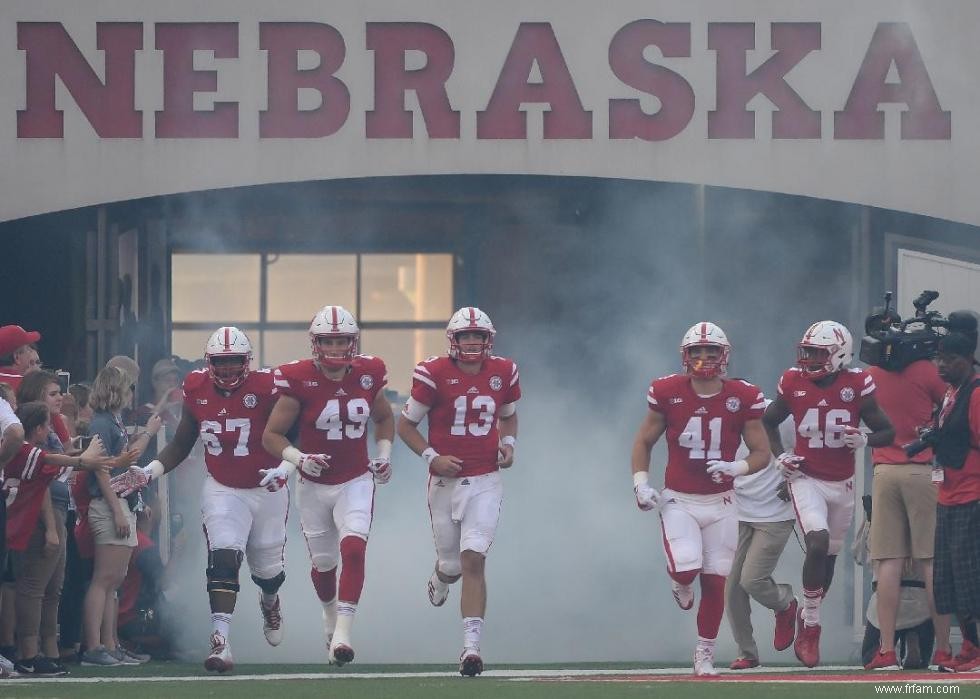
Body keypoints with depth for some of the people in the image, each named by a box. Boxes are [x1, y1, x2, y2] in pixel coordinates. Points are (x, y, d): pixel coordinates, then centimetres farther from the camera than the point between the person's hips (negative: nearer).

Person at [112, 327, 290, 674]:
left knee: (267, 570, 14)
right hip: (222, 490, 1)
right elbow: (181, 444, 8)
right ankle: (220, 642, -28)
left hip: (267, 490, -1)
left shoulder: (265, 388, -16)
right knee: (223, 558, -22)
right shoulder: (197, 390, -5)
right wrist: (148, 472, -3)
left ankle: (270, 603, 52)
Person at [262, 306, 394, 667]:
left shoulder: (367, 376, -5)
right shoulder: (299, 380, -15)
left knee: (353, 548, -21)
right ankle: (331, 615, 44)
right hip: (315, 485, -1)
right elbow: (272, 435, -9)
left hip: (357, 483, 1)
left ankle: (343, 632, -23)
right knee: (323, 563, 13)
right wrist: (298, 458, -26)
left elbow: (384, 418, 17)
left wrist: (384, 454, 2)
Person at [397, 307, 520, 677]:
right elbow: (405, 424, 1)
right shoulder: (435, 375, -9)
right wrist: (432, 457, -12)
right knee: (453, 564, 11)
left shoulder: (502, 374, 1)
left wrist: (508, 444, 2)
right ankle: (441, 575, 51)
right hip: (446, 480, 0)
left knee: (474, 560, -13)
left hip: (485, 482, 0)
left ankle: (472, 646, -13)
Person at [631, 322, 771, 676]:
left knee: (715, 580, 1)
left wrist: (735, 468, -21)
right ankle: (680, 581, 18)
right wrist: (640, 485, -7)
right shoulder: (668, 392, -6)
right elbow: (643, 442, 6)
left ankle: (705, 655, 16)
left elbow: (761, 452, -1)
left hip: (719, 503, 1)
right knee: (687, 567, -21)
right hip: (678, 500, -1)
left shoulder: (742, 397, -5)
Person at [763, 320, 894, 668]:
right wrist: (780, 455, -2)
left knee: (829, 556, 12)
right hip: (806, 479, -2)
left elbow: (888, 431, -2)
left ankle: (807, 623, 32)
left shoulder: (856, 386, -9)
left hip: (842, 483, 2)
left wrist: (864, 440, -22)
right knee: (818, 543, -22)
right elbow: (769, 421, 12)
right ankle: (811, 625, -11)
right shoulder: (794, 384, -6)